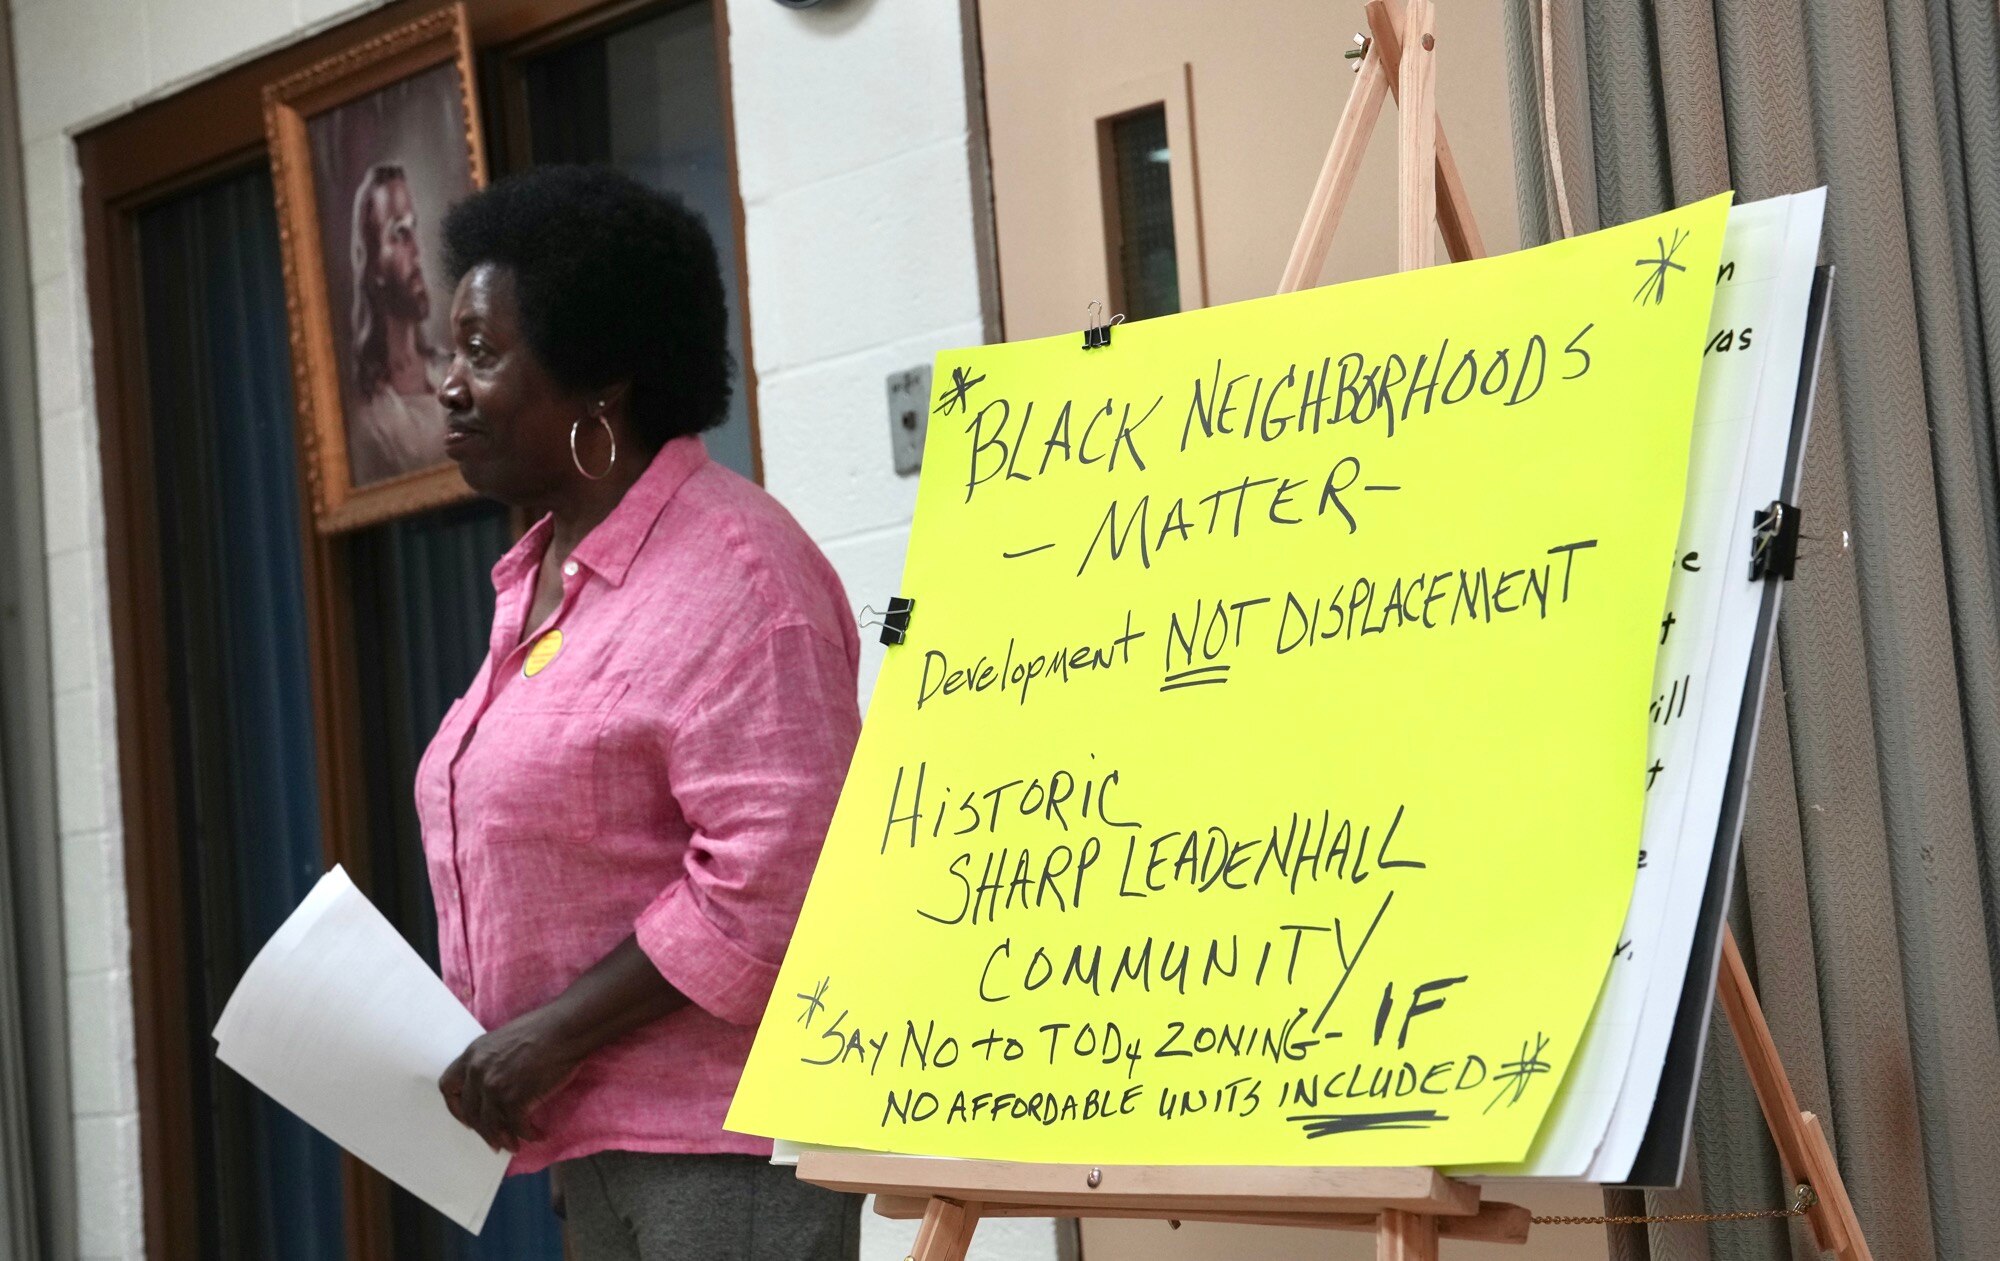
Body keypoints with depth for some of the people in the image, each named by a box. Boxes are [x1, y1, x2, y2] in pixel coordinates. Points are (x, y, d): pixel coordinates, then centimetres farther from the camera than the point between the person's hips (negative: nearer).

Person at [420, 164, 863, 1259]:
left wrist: (557, 1033, -18)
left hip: (724, 1133, -9)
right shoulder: (538, 574, 16)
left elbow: (775, 870, -22)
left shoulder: (726, 570, -14)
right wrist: (478, 1028, 6)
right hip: (600, 1131, 9)